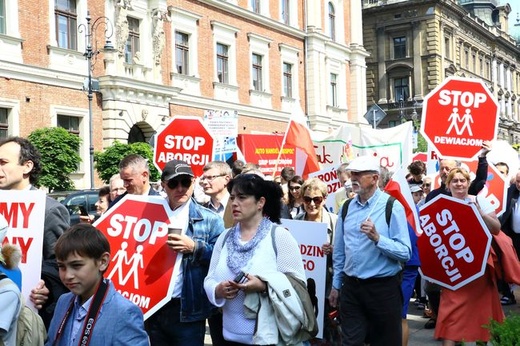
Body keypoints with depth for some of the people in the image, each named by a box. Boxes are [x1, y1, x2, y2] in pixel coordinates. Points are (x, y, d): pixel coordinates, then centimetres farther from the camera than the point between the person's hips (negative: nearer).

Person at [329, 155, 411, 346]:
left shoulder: (392, 207, -9)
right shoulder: (347, 208, 6)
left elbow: (405, 253, -16)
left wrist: (377, 238, -28)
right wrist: (336, 285, 14)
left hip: (383, 288, -4)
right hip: (350, 287, 4)